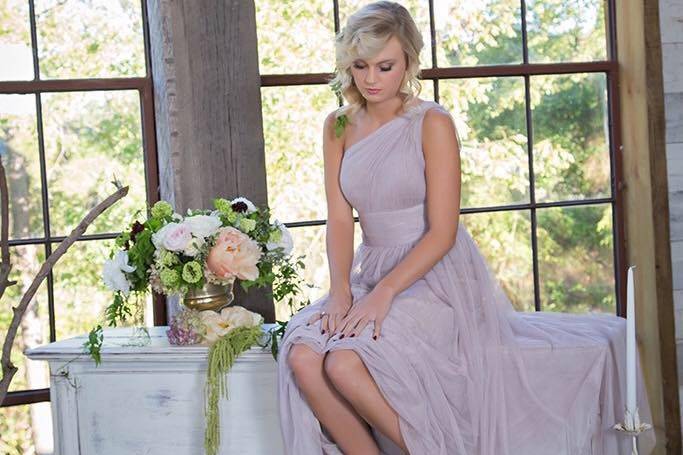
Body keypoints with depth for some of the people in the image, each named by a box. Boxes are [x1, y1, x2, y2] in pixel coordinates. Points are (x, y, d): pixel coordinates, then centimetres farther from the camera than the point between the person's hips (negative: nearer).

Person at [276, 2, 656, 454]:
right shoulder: (338, 127, 7)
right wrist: (341, 289, -16)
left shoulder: (432, 123, -9)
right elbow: (340, 218, 1)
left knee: (345, 362, -29)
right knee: (302, 356, -23)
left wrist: (384, 293, -24)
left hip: (435, 277, -5)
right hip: (371, 274, 5)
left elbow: (442, 232, -14)